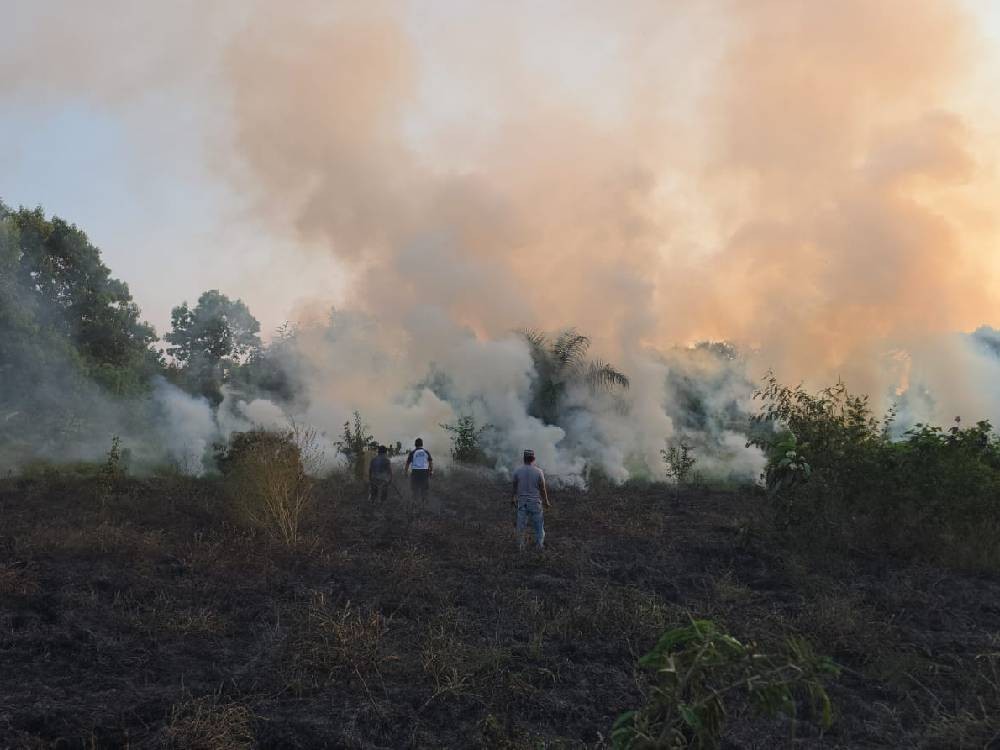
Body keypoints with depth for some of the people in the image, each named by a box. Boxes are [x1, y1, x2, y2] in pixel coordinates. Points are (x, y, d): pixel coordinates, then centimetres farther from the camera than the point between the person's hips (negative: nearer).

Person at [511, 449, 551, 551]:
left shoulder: (518, 471, -8)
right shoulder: (539, 472, -13)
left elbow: (514, 487, 2)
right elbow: (543, 489, -7)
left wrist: (513, 498, 19)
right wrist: (546, 502, 7)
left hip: (522, 501, 2)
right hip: (535, 502, -2)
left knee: (521, 524, 11)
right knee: (538, 524, 12)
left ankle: (520, 545, 18)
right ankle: (540, 545, 17)